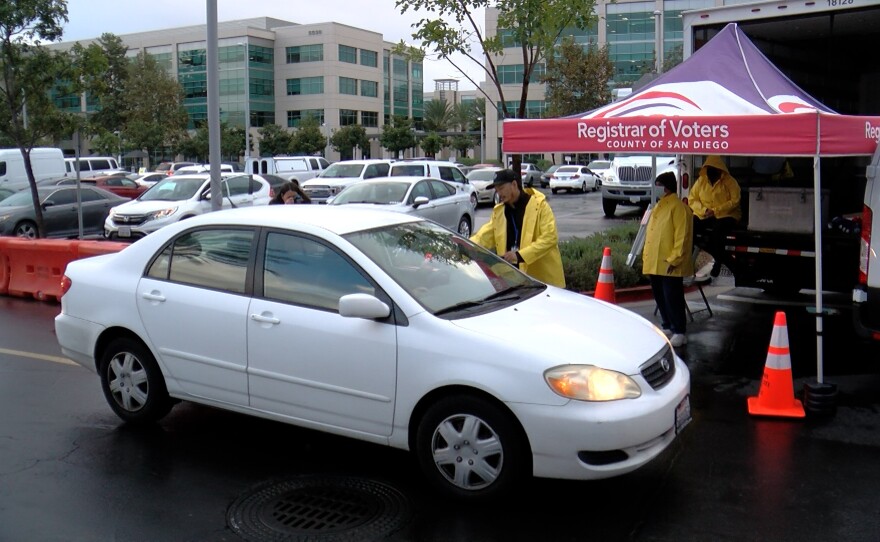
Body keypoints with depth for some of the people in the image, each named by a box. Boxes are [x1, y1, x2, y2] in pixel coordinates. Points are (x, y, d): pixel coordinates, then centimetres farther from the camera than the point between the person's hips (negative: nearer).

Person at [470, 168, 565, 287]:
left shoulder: (539, 205, -8)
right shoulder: (498, 211, 11)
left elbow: (550, 237, -16)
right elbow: (484, 237, 5)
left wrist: (520, 255, -24)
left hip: (543, 277, -5)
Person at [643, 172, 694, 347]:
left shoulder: (678, 207, -11)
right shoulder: (658, 206, 18)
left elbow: (682, 236, -16)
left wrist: (674, 259, -20)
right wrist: (646, 258, 17)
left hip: (669, 265, -9)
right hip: (654, 264, 9)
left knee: (672, 298, -5)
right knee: (660, 298, 15)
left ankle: (680, 332, 3)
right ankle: (667, 327, 27)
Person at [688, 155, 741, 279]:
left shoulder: (729, 181, 0)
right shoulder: (701, 180, 9)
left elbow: (735, 201, -8)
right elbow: (692, 199, 5)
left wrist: (715, 211, -17)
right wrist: (704, 210, -12)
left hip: (725, 215, -4)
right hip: (703, 215, 4)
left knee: (717, 231, -34)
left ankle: (718, 261, -12)